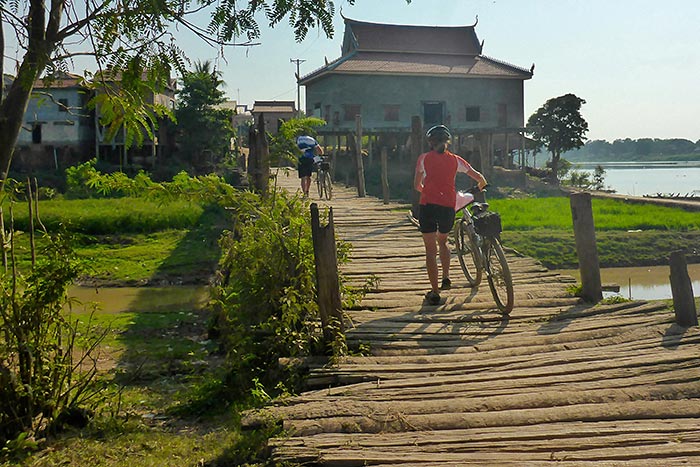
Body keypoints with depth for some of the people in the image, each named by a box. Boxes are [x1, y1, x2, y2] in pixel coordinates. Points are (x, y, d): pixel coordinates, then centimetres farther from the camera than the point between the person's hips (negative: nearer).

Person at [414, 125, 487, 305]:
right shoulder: (455, 160, 10)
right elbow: (480, 179, 11)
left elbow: (417, 185, 11)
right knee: (442, 241, 29)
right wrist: (478, 190, 33)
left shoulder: (424, 158, 5)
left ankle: (435, 292, 2)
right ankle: (446, 278, 22)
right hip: (448, 207, 2)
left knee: (431, 250, 4)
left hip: (427, 206, -2)